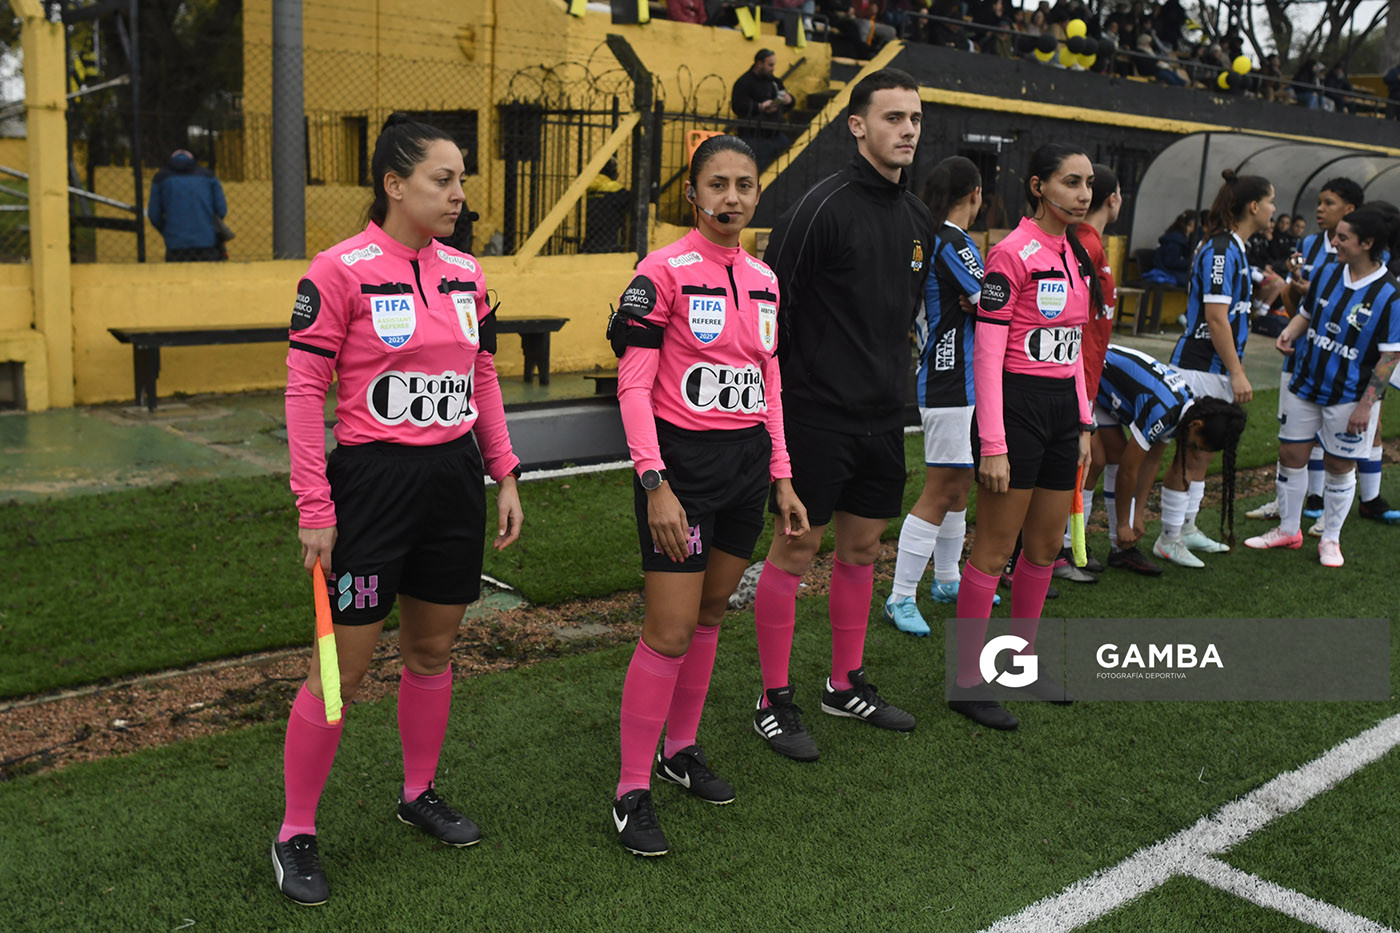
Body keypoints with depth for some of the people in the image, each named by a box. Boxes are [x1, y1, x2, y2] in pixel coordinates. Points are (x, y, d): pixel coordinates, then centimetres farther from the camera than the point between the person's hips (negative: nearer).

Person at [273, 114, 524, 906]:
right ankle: (296, 836, 18)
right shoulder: (340, 271, -11)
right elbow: (304, 390, -11)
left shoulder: (466, 272, 7)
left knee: (433, 647, 16)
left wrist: (506, 476, 11)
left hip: (454, 480, 6)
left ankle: (421, 792, 36)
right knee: (344, 668, 1)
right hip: (373, 482, -6)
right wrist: (315, 508, -14)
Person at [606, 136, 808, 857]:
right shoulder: (664, 271, -10)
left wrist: (782, 478, 14)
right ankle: (632, 790, 8)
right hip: (682, 461, -7)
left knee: (710, 614, 15)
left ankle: (680, 750, 33)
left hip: (748, 462, 7)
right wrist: (654, 484, -21)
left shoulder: (763, 279, 10)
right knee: (670, 631, -6)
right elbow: (632, 386, -13)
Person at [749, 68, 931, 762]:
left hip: (883, 416, 8)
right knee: (795, 550, 1)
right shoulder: (824, 206, -13)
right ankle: (773, 701, 13)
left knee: (863, 548, 15)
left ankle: (846, 684, 30)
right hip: (818, 412, -7)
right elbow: (770, 301, -13)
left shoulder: (917, 219, 11)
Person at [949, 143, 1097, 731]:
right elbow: (987, 356, -15)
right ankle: (966, 682, 8)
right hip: (1017, 403, -8)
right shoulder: (1013, 254, -13)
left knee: (1045, 547, 14)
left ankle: (1023, 660, 30)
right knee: (994, 550, -2)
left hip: (1063, 406, 8)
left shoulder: (1075, 255, 12)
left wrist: (1083, 424, 16)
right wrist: (992, 445, -19)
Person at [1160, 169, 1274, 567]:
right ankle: (1168, 539, 4)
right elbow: (1215, 317, -21)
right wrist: (1237, 373, -21)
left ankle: (1187, 529, 26)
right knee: (1192, 455, -4)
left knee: (1203, 452, 16)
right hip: (1200, 367, -10)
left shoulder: (1232, 248, 15)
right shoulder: (1222, 249, -16)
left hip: (1214, 368, 10)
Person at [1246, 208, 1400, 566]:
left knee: (1339, 466, 7)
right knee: (1290, 456, 9)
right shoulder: (1326, 274, -1)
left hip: (1350, 397, -5)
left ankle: (1330, 539, 24)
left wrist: (1366, 404, -16)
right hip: (1305, 386, 5)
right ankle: (1288, 530, 26)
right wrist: (1289, 332, -8)